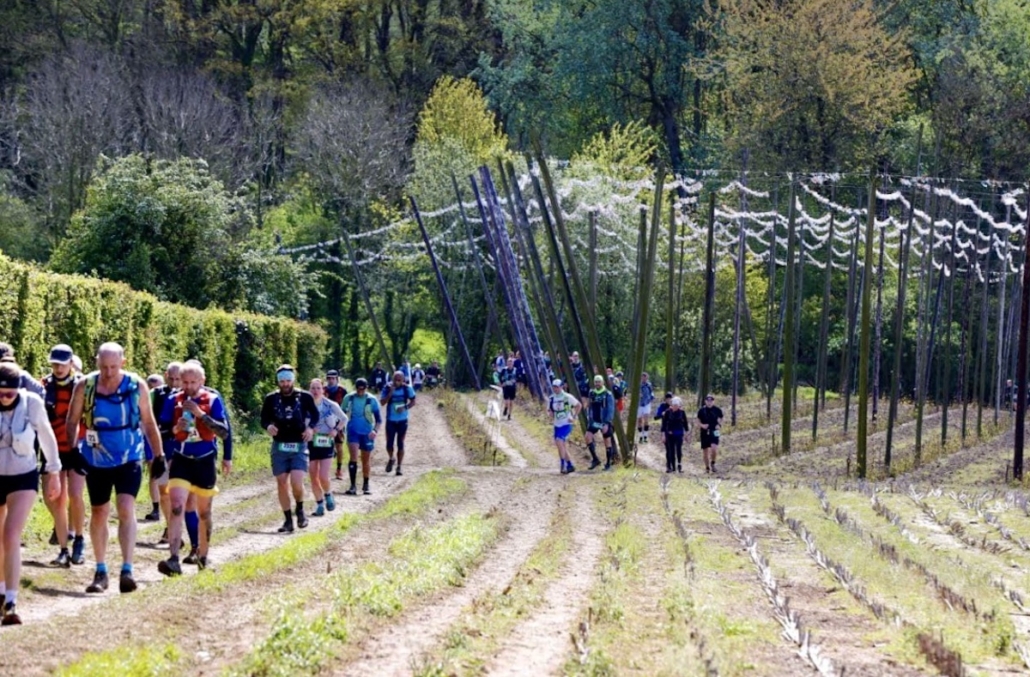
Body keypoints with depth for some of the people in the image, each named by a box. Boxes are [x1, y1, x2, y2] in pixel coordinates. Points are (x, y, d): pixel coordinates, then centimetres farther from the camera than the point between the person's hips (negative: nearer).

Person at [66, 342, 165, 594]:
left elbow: (149, 422, 6)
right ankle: (101, 571, 22)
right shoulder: (85, 387, -6)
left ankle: (127, 570, -20)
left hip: (129, 459, -2)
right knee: (98, 513, 10)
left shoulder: (137, 386, -5)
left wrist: (159, 454, 6)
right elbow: (72, 421, 4)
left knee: (126, 509, -16)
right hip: (96, 460, 2)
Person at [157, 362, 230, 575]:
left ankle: (202, 557, 28)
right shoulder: (173, 401, 1)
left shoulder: (213, 400, -3)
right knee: (176, 507, -16)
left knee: (204, 512, 12)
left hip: (205, 461, 0)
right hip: (181, 460, 0)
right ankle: (173, 560, -24)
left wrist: (201, 414, -21)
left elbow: (224, 432, -11)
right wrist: (175, 429, -19)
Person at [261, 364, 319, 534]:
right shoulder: (271, 398, 0)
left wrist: (310, 427, -8)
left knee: (296, 483, -16)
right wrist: (268, 426, -15)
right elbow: (264, 418, 8)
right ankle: (288, 520, 15)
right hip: (279, 447, 2)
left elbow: (315, 415, 12)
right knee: (281, 484, 3)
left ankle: (300, 510, 13)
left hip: (299, 446, -2)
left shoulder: (304, 397, -2)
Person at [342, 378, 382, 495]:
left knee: (366, 460, 10)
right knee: (353, 456, -16)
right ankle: (353, 486, -17)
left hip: (367, 433, 0)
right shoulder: (349, 398, -1)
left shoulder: (372, 400, -6)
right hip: (353, 431, 0)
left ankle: (365, 485, 25)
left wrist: (375, 430, -19)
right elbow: (342, 414, 12)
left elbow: (378, 419, -3)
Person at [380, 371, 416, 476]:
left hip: (402, 420, 0)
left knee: (400, 444, 0)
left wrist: (405, 407, -15)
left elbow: (413, 402, 4)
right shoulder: (387, 388, -6)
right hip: (390, 420, 0)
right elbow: (382, 403, -9)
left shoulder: (407, 389, -5)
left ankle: (399, 467, 8)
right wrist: (390, 393, -22)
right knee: (389, 444, 0)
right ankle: (391, 459, 30)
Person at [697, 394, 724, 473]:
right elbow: (698, 422, 8)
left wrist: (719, 425, -9)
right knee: (705, 451, 6)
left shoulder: (717, 410, 2)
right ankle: (707, 467, 21)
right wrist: (702, 425, -13)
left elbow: (720, 420, 12)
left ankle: (712, 463, 3)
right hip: (704, 433, 1)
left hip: (714, 432, -1)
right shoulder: (701, 410, 3)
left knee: (714, 448, -21)